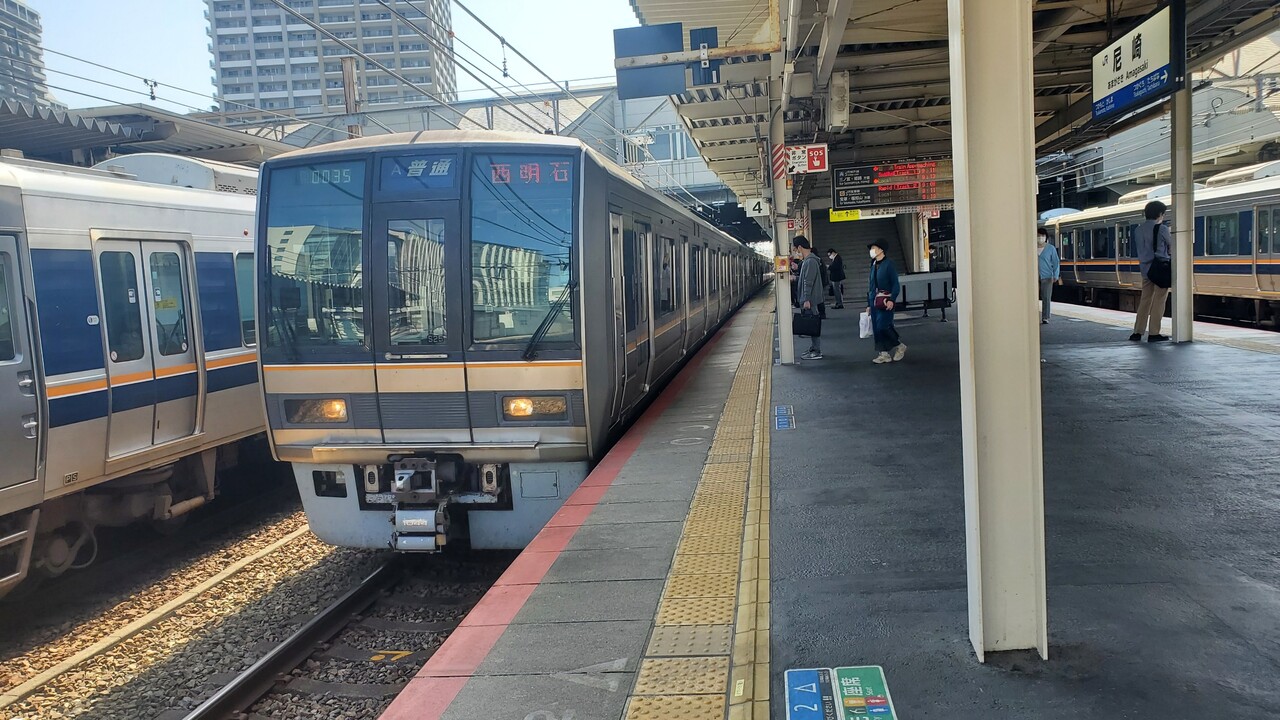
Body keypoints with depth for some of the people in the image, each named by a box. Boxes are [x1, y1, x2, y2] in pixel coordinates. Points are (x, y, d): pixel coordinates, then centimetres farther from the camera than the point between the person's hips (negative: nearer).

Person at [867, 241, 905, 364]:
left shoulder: (888, 264, -6)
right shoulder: (873, 266, 14)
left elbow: (896, 284, -11)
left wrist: (891, 299, -22)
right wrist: (868, 304, 16)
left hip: (885, 301, -7)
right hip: (874, 301, 7)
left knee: (883, 326, -13)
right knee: (877, 328, 3)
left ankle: (900, 346, 7)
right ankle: (884, 354, 10)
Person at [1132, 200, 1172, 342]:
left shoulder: (1140, 229, 8)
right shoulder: (1162, 228, -10)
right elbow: (1172, 246, 2)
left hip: (1146, 269, 6)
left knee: (1145, 300, 10)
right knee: (1158, 301, -1)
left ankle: (1137, 332, 8)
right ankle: (1153, 333, -1)